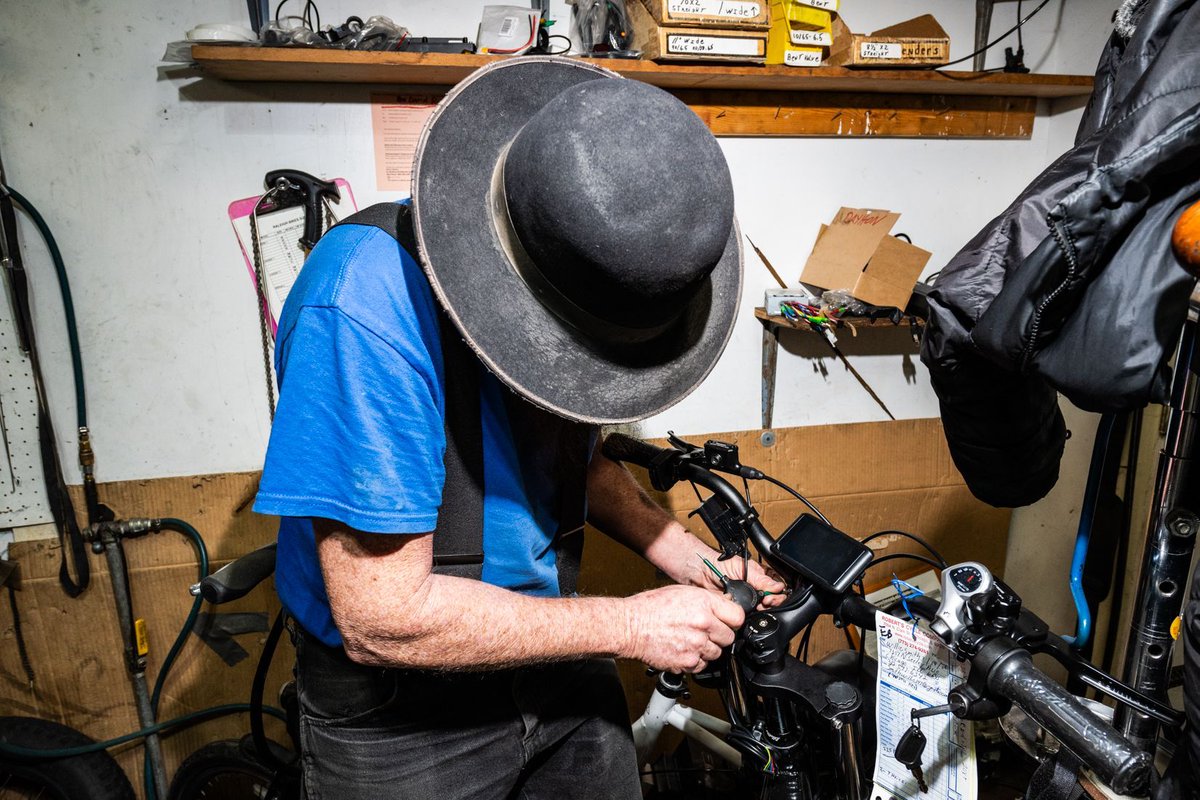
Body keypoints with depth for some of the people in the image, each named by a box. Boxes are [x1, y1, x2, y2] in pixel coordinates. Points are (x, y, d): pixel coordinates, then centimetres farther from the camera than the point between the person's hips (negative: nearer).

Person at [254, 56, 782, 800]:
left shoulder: (580, 272, -9)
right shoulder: (370, 300, -30)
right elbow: (381, 618, -28)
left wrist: (682, 554, -7)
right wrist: (632, 626, -21)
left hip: (557, 667, 6)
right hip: (402, 713, -5)